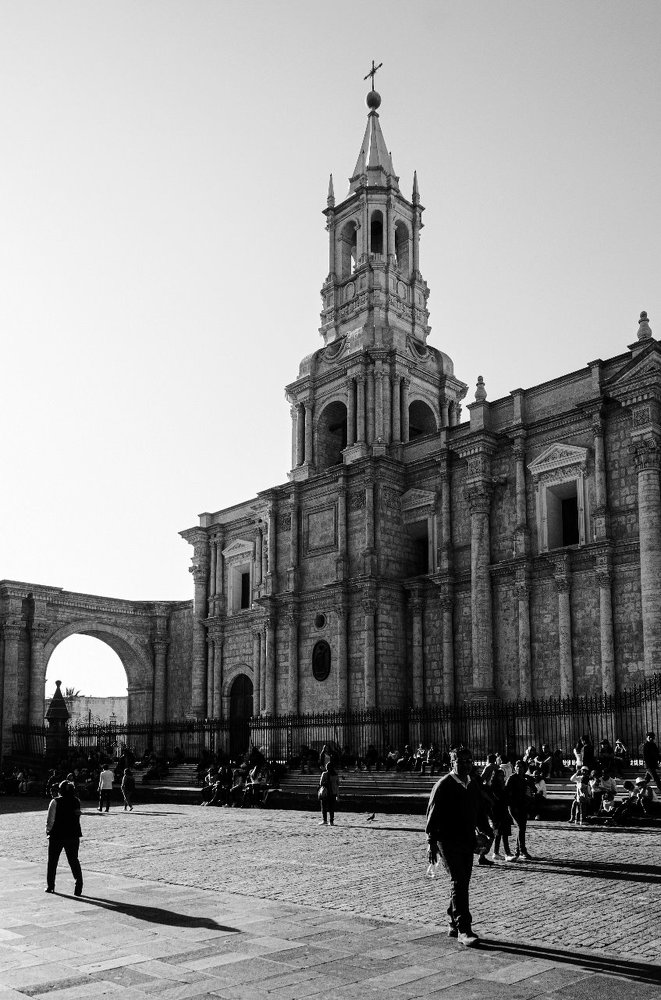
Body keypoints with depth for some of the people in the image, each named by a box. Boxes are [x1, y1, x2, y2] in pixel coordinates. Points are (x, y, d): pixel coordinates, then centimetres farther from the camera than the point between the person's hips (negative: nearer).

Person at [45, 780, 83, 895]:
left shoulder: (55, 802, -12)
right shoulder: (77, 801, 0)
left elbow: (50, 820, -10)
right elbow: (77, 816, 3)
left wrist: (48, 831, 5)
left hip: (57, 835, -3)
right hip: (73, 835, 3)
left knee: (52, 861, 15)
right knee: (74, 860, 9)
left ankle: (50, 886, 24)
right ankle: (78, 887, -2)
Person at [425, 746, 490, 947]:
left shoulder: (473, 785, 11)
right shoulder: (443, 786, -9)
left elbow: (480, 812, 20)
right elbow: (432, 815, -9)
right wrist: (432, 844, -11)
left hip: (468, 841, 7)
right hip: (447, 842, -7)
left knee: (462, 883, 11)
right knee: (459, 882, -13)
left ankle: (453, 925, 25)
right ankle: (463, 930, -13)